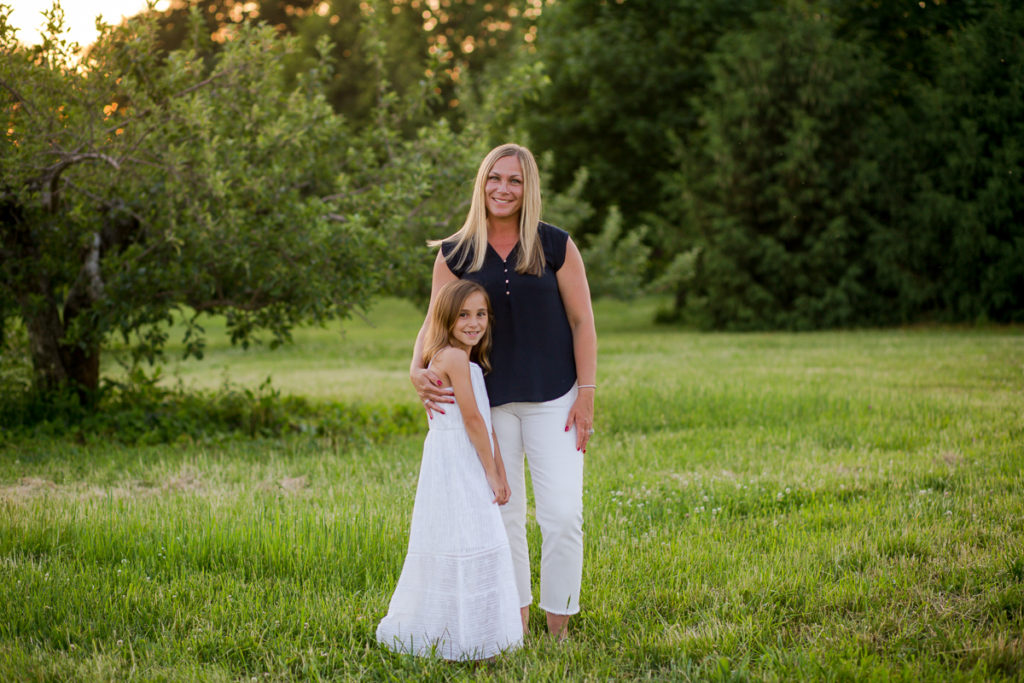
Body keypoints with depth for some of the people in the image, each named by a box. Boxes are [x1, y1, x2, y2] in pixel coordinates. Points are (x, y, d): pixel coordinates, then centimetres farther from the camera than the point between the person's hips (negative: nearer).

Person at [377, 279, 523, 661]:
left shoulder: (470, 361, 17)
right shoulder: (455, 357, -13)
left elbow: (487, 421, 13)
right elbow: (472, 419, -15)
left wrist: (500, 472, 6)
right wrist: (491, 472, -10)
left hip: (467, 470, 10)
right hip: (455, 469, -10)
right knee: (465, 546, -10)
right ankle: (456, 642, -6)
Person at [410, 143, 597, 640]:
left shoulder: (556, 246, -1)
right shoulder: (455, 254, 2)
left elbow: (582, 322, 0)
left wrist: (586, 394, -6)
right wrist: (418, 370, -18)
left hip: (552, 398, -1)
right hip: (489, 402, 2)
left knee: (563, 514, -5)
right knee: (503, 515, 10)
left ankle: (559, 629, 10)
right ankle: (516, 622, 24)